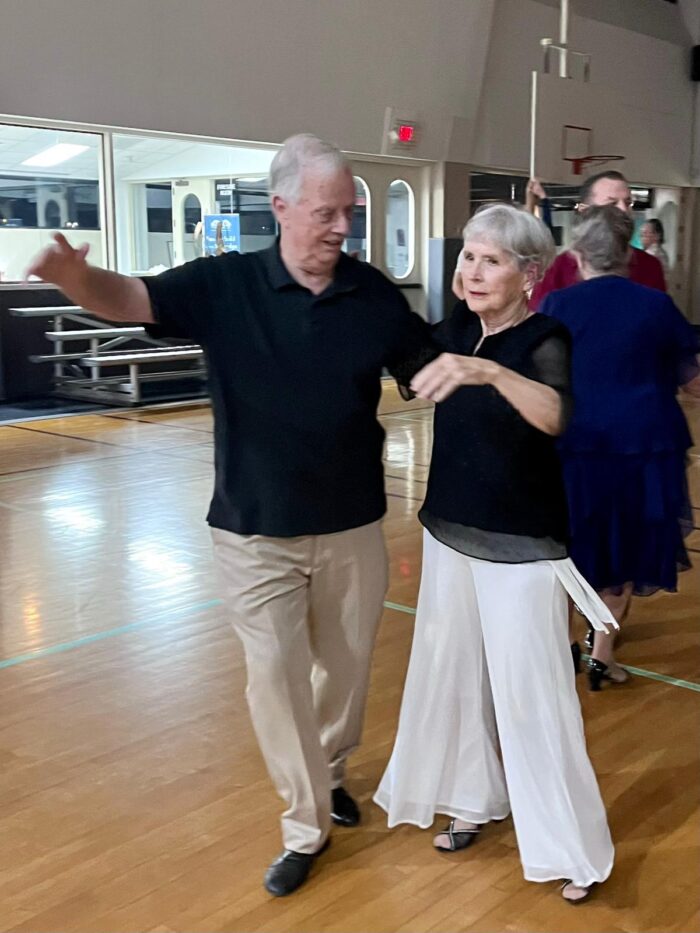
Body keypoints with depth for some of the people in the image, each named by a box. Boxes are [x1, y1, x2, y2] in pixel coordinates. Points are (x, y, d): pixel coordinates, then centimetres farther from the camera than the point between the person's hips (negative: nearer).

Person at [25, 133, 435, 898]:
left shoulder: (374, 294, -4)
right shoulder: (224, 283, -10)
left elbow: (431, 364, 9)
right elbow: (134, 299, -21)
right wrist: (77, 278, -40)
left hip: (351, 526, 2)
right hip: (255, 530, -2)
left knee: (345, 663, 18)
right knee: (275, 673, 3)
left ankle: (331, 773, 46)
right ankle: (306, 825, 21)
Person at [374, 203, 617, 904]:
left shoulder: (544, 340, -17)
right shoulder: (456, 329, 2)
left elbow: (554, 414, -37)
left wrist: (489, 371, -53)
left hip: (521, 548, -6)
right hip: (448, 534, 7)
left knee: (528, 693, 0)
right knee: (454, 675, 16)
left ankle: (572, 848, 17)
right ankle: (474, 800, 38)